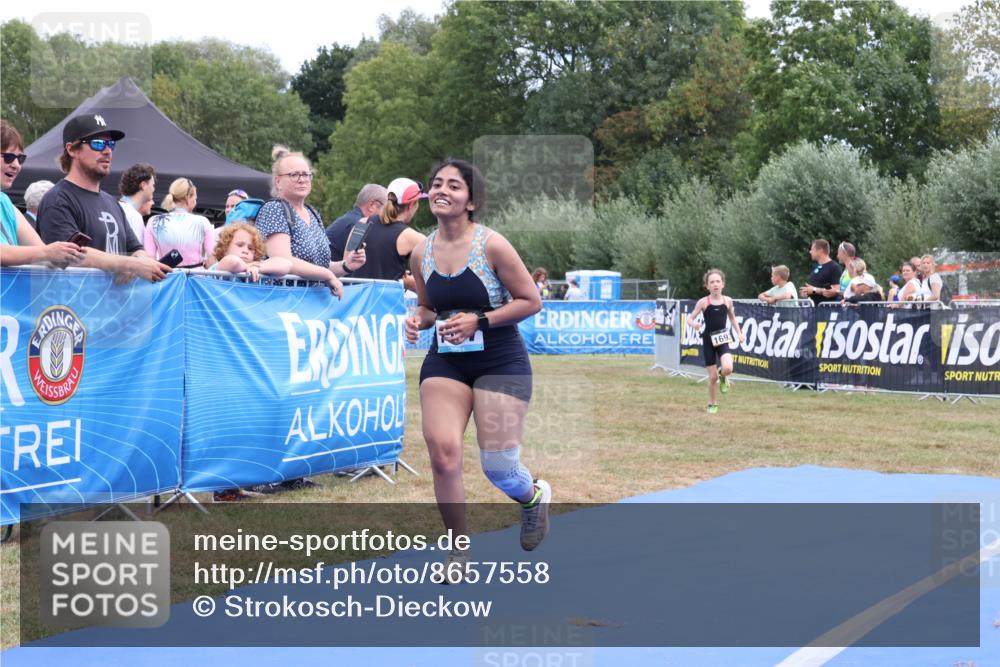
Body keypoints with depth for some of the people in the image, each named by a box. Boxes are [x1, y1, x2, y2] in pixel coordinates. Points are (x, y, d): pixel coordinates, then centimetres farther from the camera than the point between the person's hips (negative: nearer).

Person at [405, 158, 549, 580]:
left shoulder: (492, 245, -14)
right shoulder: (421, 254, 1)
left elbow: (531, 301, -11)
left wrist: (479, 321, -20)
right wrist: (418, 320, -6)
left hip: (500, 360, -4)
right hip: (445, 361, 4)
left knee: (497, 465, -3)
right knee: (442, 453, -10)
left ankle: (535, 496, 36)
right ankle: (459, 549, 9)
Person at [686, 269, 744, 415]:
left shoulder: (727, 300, -1)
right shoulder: (703, 302, -8)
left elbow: (732, 318, 16)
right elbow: (690, 319, -5)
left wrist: (739, 332, 5)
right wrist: (694, 324, -27)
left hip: (723, 339, 1)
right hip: (709, 340, -1)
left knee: (727, 369, -24)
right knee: (713, 377, 2)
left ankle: (723, 378, 14)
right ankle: (712, 404, 25)